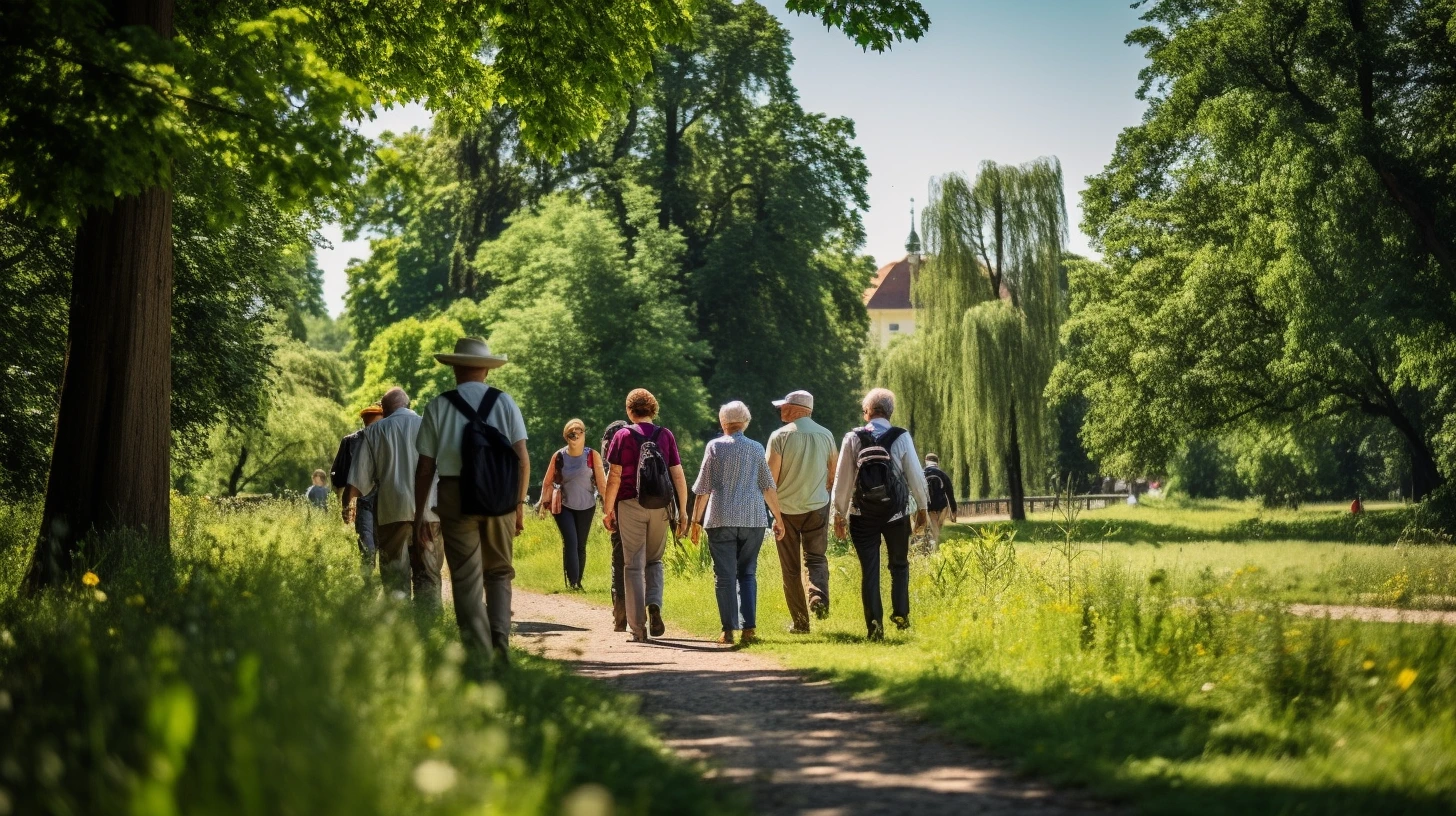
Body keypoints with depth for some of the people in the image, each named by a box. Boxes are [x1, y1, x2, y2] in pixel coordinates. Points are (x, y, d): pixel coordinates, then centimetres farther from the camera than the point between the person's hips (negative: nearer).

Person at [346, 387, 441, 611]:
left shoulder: (375, 431, 8)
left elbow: (359, 476, 7)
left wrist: (346, 504, 18)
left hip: (393, 509, 0)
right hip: (428, 510, 1)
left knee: (395, 575, 3)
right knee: (428, 573, 5)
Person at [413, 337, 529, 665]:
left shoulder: (438, 406, 3)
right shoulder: (504, 402, 5)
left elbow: (425, 467, 1)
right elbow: (522, 459, -1)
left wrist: (419, 515, 6)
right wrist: (520, 505, 8)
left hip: (455, 497, -1)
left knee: (467, 580, 3)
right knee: (499, 573, 15)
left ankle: (480, 656, 0)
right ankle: (500, 642, -4)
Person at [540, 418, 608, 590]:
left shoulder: (592, 456, -9)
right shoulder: (559, 456, -8)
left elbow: (602, 481, -10)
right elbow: (547, 482, 2)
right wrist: (544, 503, 3)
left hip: (586, 507, 1)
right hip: (563, 506, -1)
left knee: (581, 545, 8)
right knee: (570, 542, -14)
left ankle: (578, 582, 20)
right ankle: (571, 581, -14)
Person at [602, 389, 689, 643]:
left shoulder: (623, 436, -2)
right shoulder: (666, 435, 4)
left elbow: (614, 477, -5)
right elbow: (678, 475, 2)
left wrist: (608, 510, 3)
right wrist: (683, 511, 8)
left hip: (631, 505, -2)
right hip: (660, 507, 2)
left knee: (634, 565, 4)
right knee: (654, 560, 19)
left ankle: (638, 628, 3)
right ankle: (654, 604, -7)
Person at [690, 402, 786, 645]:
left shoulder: (715, 446, 0)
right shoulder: (756, 449, 6)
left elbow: (703, 488, -1)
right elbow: (769, 487, 9)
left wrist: (696, 520, 6)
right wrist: (778, 518, 17)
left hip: (721, 519, -2)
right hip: (753, 519, 2)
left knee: (725, 575, 1)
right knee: (748, 574, 11)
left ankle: (728, 631, -2)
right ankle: (749, 628, 3)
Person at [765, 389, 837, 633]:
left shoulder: (780, 436, -9)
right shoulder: (825, 435, 2)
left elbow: (771, 476, -10)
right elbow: (835, 474, 10)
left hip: (786, 508, -2)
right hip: (817, 507, 2)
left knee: (790, 567, 7)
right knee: (816, 558, 11)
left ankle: (800, 621, 6)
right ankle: (819, 594, -19)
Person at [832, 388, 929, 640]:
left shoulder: (853, 439, -4)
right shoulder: (902, 437, -5)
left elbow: (842, 478, -1)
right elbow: (915, 475, -2)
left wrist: (839, 513, 8)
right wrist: (921, 506, 11)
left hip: (863, 514, 0)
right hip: (896, 513, 0)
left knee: (869, 571, 4)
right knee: (899, 565, 19)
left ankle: (875, 624, -4)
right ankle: (901, 614, 11)